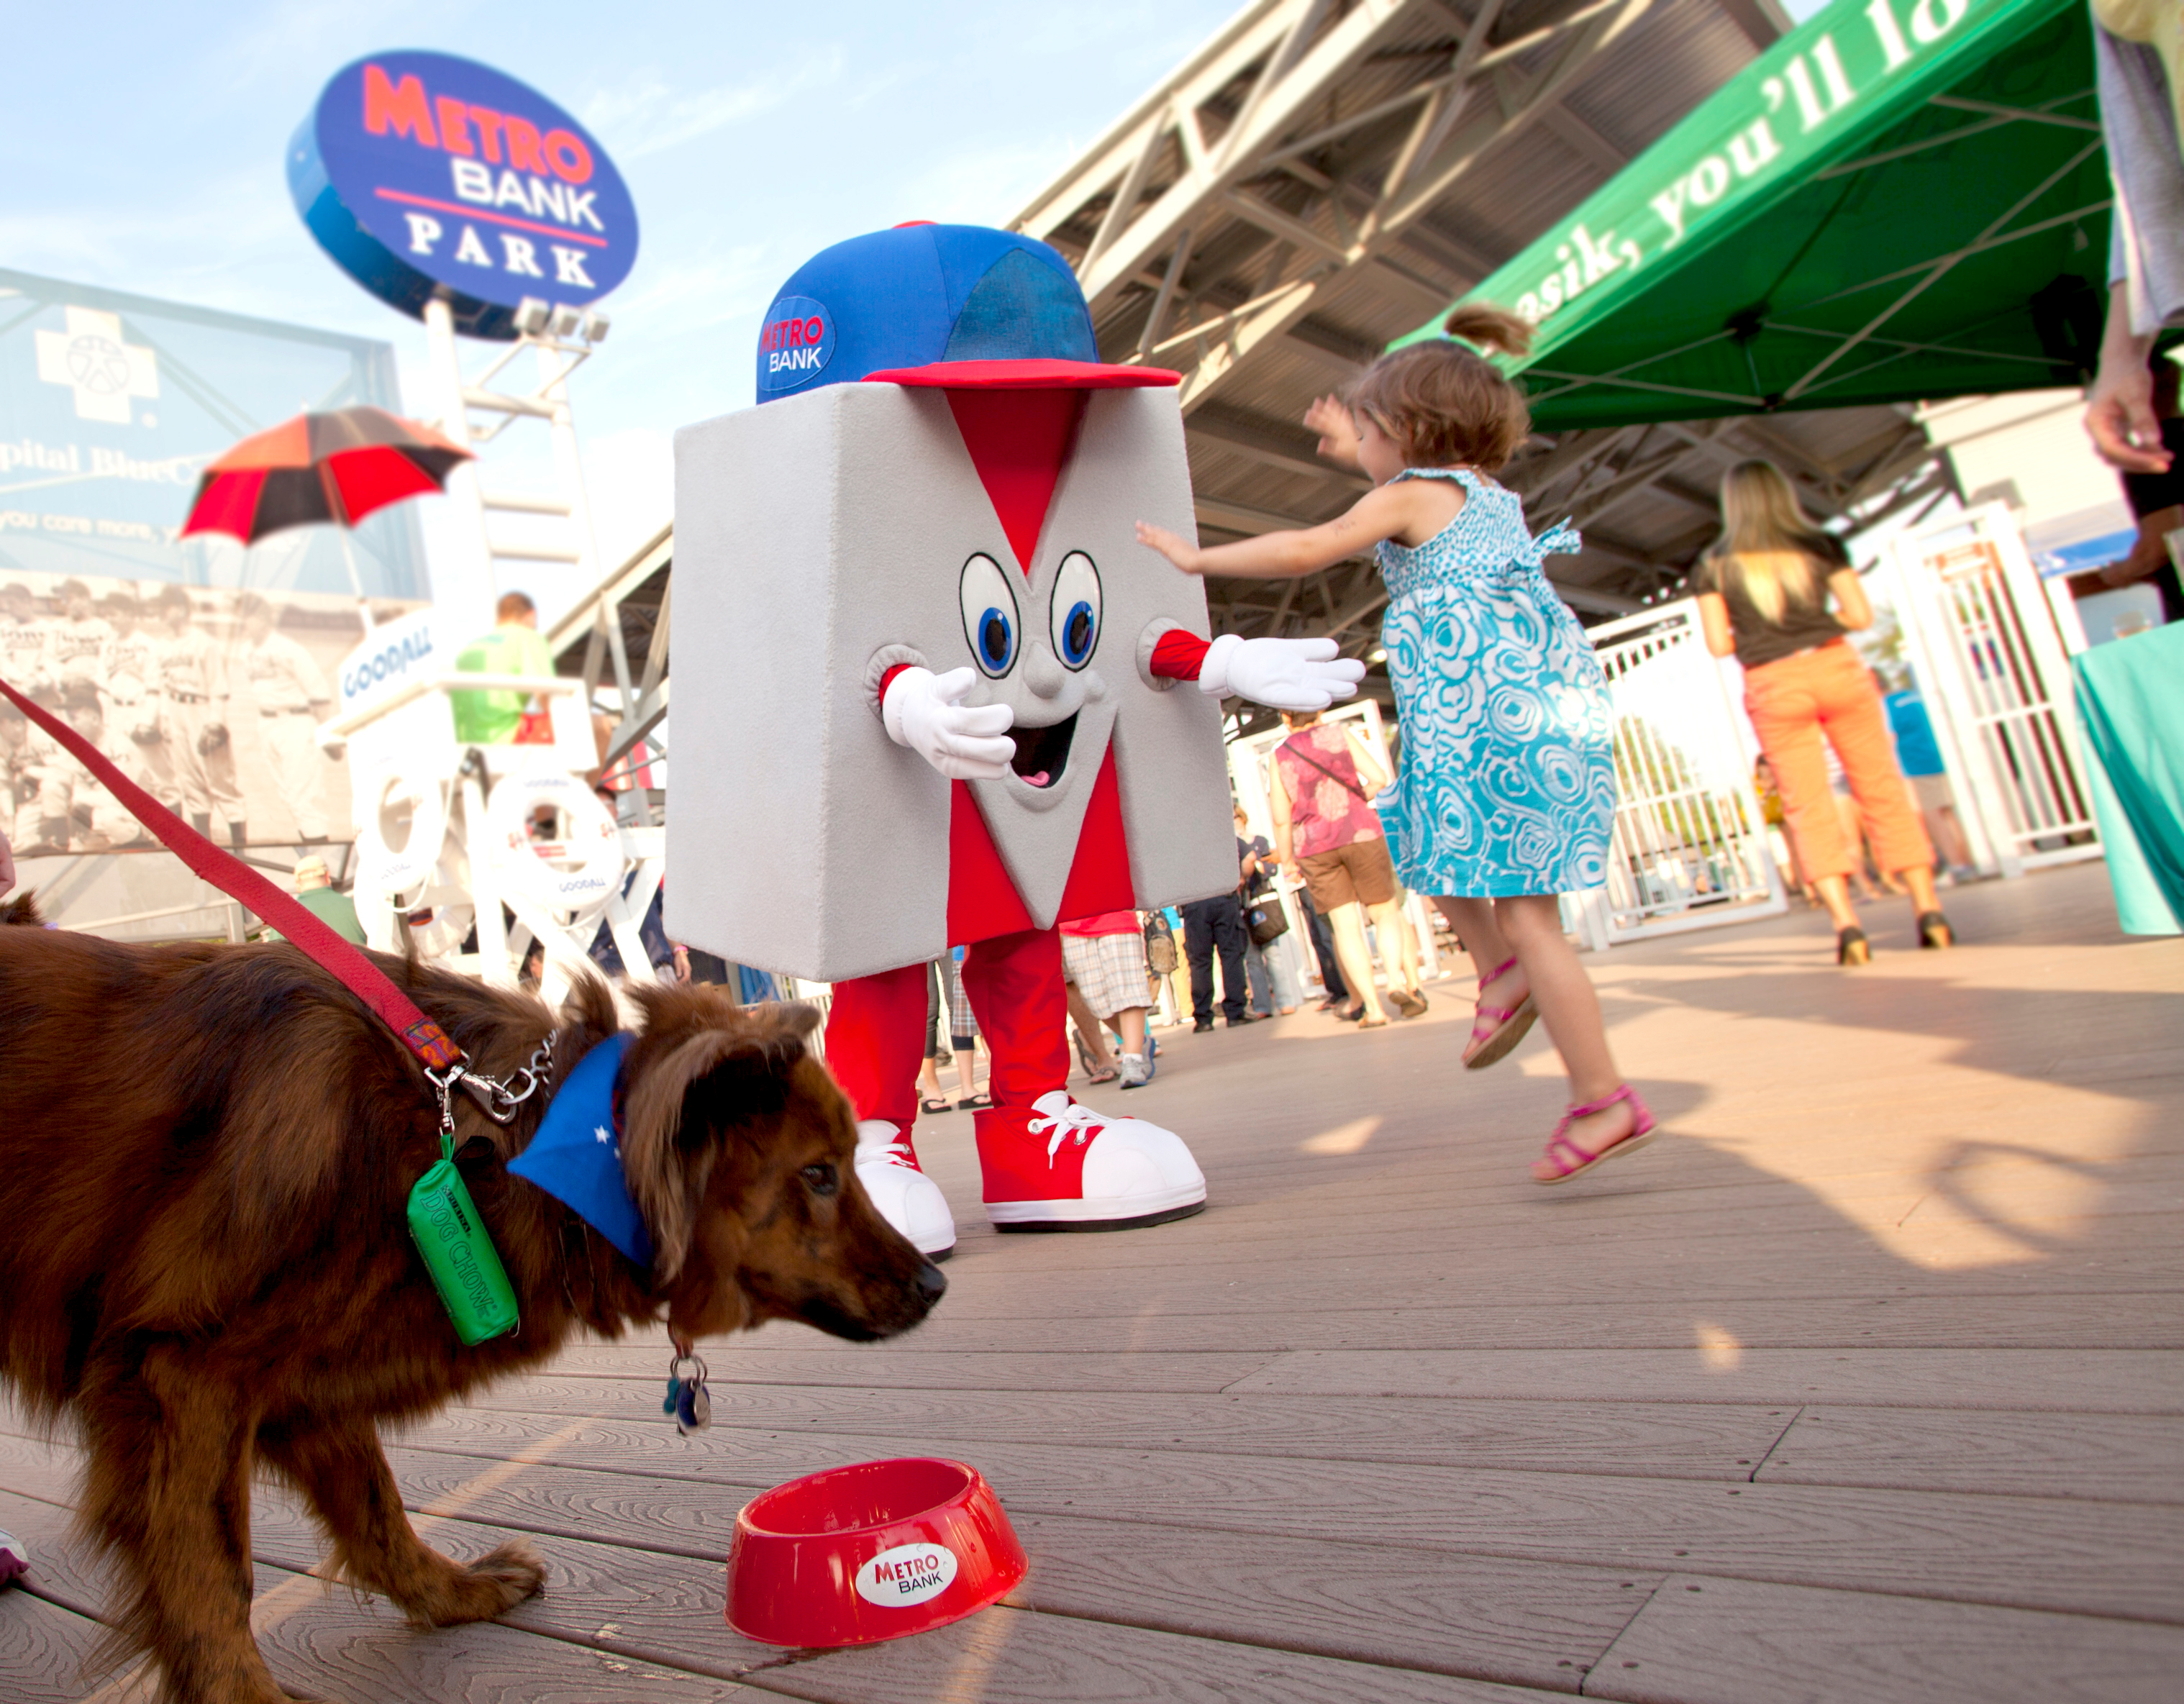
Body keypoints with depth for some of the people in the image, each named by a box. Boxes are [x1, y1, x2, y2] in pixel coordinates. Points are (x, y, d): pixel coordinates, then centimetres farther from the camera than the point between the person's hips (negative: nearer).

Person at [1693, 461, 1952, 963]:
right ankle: (1928, 909, 9)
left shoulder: (1716, 568, 1)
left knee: (1808, 808, 2)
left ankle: (1846, 923, -6)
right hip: (1835, 668, 1)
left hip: (1773, 687, -1)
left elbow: (1719, 644, -3)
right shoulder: (1819, 546, 4)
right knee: (1883, 790, 8)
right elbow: (1861, 615, 2)